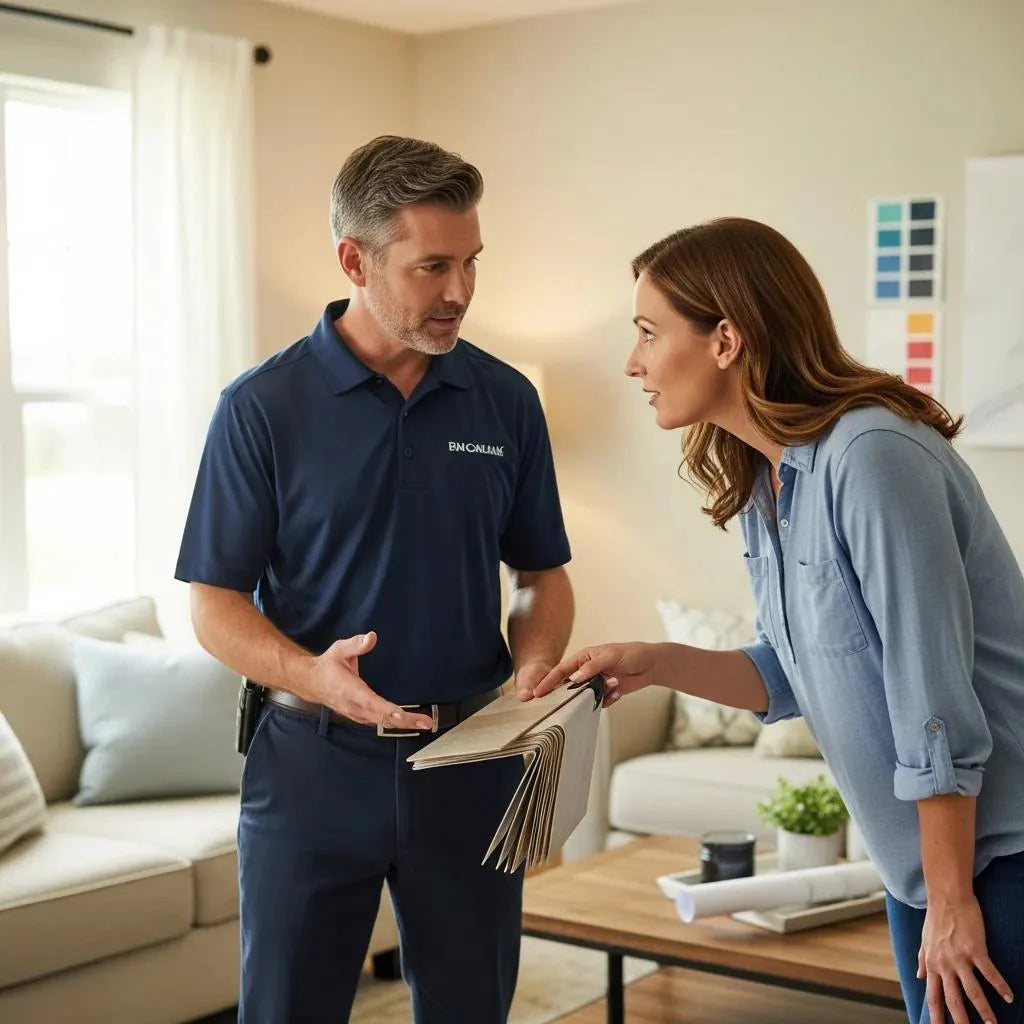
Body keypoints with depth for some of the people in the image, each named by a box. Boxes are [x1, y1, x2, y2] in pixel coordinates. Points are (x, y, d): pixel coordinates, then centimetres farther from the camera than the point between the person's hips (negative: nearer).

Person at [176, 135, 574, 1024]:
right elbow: (216, 602, -5)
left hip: (472, 760, 3)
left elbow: (541, 574, 11)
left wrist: (534, 669, -9)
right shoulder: (262, 408, -7)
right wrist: (310, 674, -23)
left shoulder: (506, 401, 2)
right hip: (313, 760, -2)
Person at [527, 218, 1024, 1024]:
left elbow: (937, 694, -22)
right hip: (926, 854, 8)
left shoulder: (871, 458, -22)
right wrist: (656, 664, -1)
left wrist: (952, 902, -18)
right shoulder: (763, 483, 5)